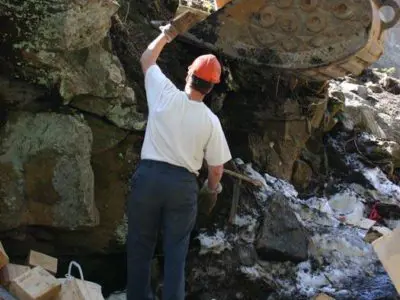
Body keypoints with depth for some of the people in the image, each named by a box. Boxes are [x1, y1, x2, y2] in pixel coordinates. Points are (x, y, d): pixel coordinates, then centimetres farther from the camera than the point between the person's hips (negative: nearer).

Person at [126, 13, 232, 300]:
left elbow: (147, 59, 12)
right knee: (176, 250, 10)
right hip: (183, 184, 0)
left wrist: (166, 35, 28)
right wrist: (213, 186, 23)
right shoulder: (210, 121, -6)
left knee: (140, 244, 14)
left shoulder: (165, 95, -7)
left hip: (148, 175, 1)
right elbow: (216, 167, 1)